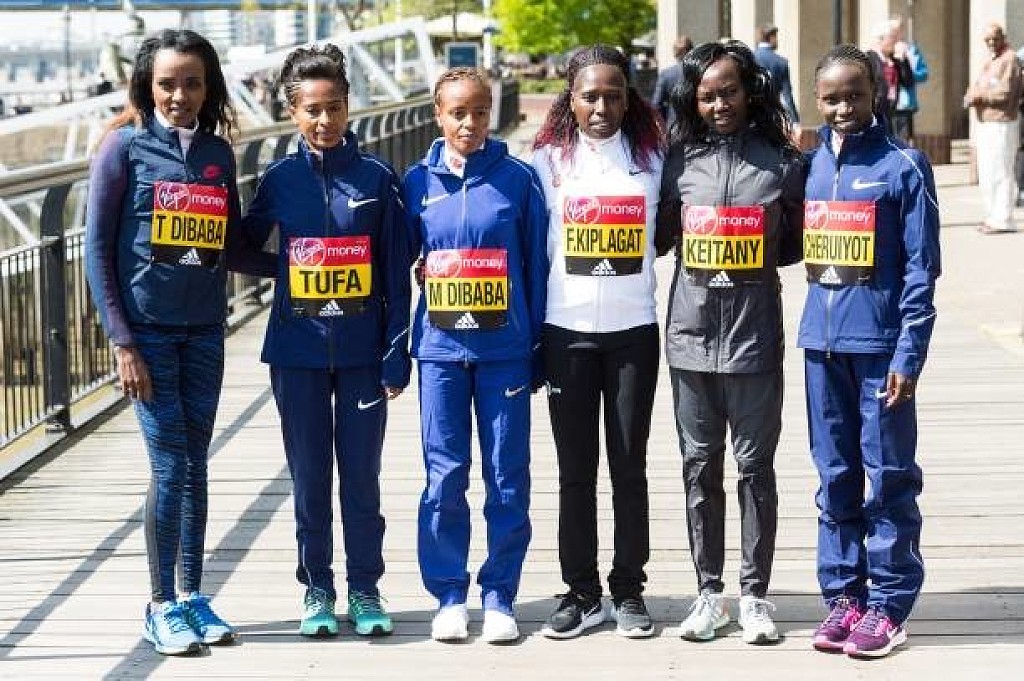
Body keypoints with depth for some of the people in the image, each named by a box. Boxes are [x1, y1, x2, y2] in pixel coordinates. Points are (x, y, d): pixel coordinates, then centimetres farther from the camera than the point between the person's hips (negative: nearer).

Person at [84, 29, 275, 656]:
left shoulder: (217, 152, 8)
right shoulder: (126, 146, -4)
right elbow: (98, 248, -5)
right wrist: (122, 342, -10)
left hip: (204, 331, 4)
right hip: (147, 329, -4)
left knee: (196, 464, 9)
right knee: (170, 465, -5)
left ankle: (192, 595, 20)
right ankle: (163, 608, 6)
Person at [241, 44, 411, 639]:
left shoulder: (377, 178, -1)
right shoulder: (280, 180, 2)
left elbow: (397, 273, -1)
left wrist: (397, 355, -4)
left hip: (362, 351, -1)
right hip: (298, 350, 1)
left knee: (362, 476, 5)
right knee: (310, 477, 7)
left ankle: (365, 589, 17)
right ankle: (317, 590, 18)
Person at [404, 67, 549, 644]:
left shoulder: (517, 179, 0)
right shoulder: (420, 181, 5)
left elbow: (537, 265, 3)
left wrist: (538, 348, 2)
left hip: (504, 350, -1)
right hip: (440, 348, 1)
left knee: (508, 477, 3)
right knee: (445, 477, 3)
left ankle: (500, 596, 13)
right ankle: (449, 595, 14)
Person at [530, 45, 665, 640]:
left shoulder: (652, 159, 3)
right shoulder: (549, 161, 2)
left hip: (633, 330, 0)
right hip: (567, 332, 0)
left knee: (630, 464, 5)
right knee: (575, 468, 4)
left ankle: (629, 591, 13)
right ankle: (582, 592, 11)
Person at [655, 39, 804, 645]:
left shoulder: (782, 162, -1)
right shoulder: (681, 160, 4)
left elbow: (797, 244, 7)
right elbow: (659, 235, 11)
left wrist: (754, 259, -4)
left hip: (754, 338, -2)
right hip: (691, 337, 2)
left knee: (755, 466, 4)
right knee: (701, 466, 8)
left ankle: (755, 595, 13)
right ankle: (709, 594, 18)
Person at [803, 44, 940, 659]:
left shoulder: (904, 166, -5)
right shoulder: (811, 165, 9)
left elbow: (922, 269, -8)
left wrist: (909, 356, -12)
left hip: (880, 346, -5)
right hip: (823, 344, 5)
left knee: (888, 479, 2)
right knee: (835, 478, 10)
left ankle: (889, 604, 8)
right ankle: (845, 594, 19)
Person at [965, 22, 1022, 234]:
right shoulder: (988, 62, 21)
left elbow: (1005, 92, -20)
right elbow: (971, 95, 19)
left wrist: (980, 94, -8)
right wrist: (972, 97, -5)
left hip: (1002, 125, -10)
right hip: (985, 124, 10)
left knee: (999, 172, -10)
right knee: (985, 174, 13)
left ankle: (1003, 220, -9)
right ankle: (993, 217, 20)